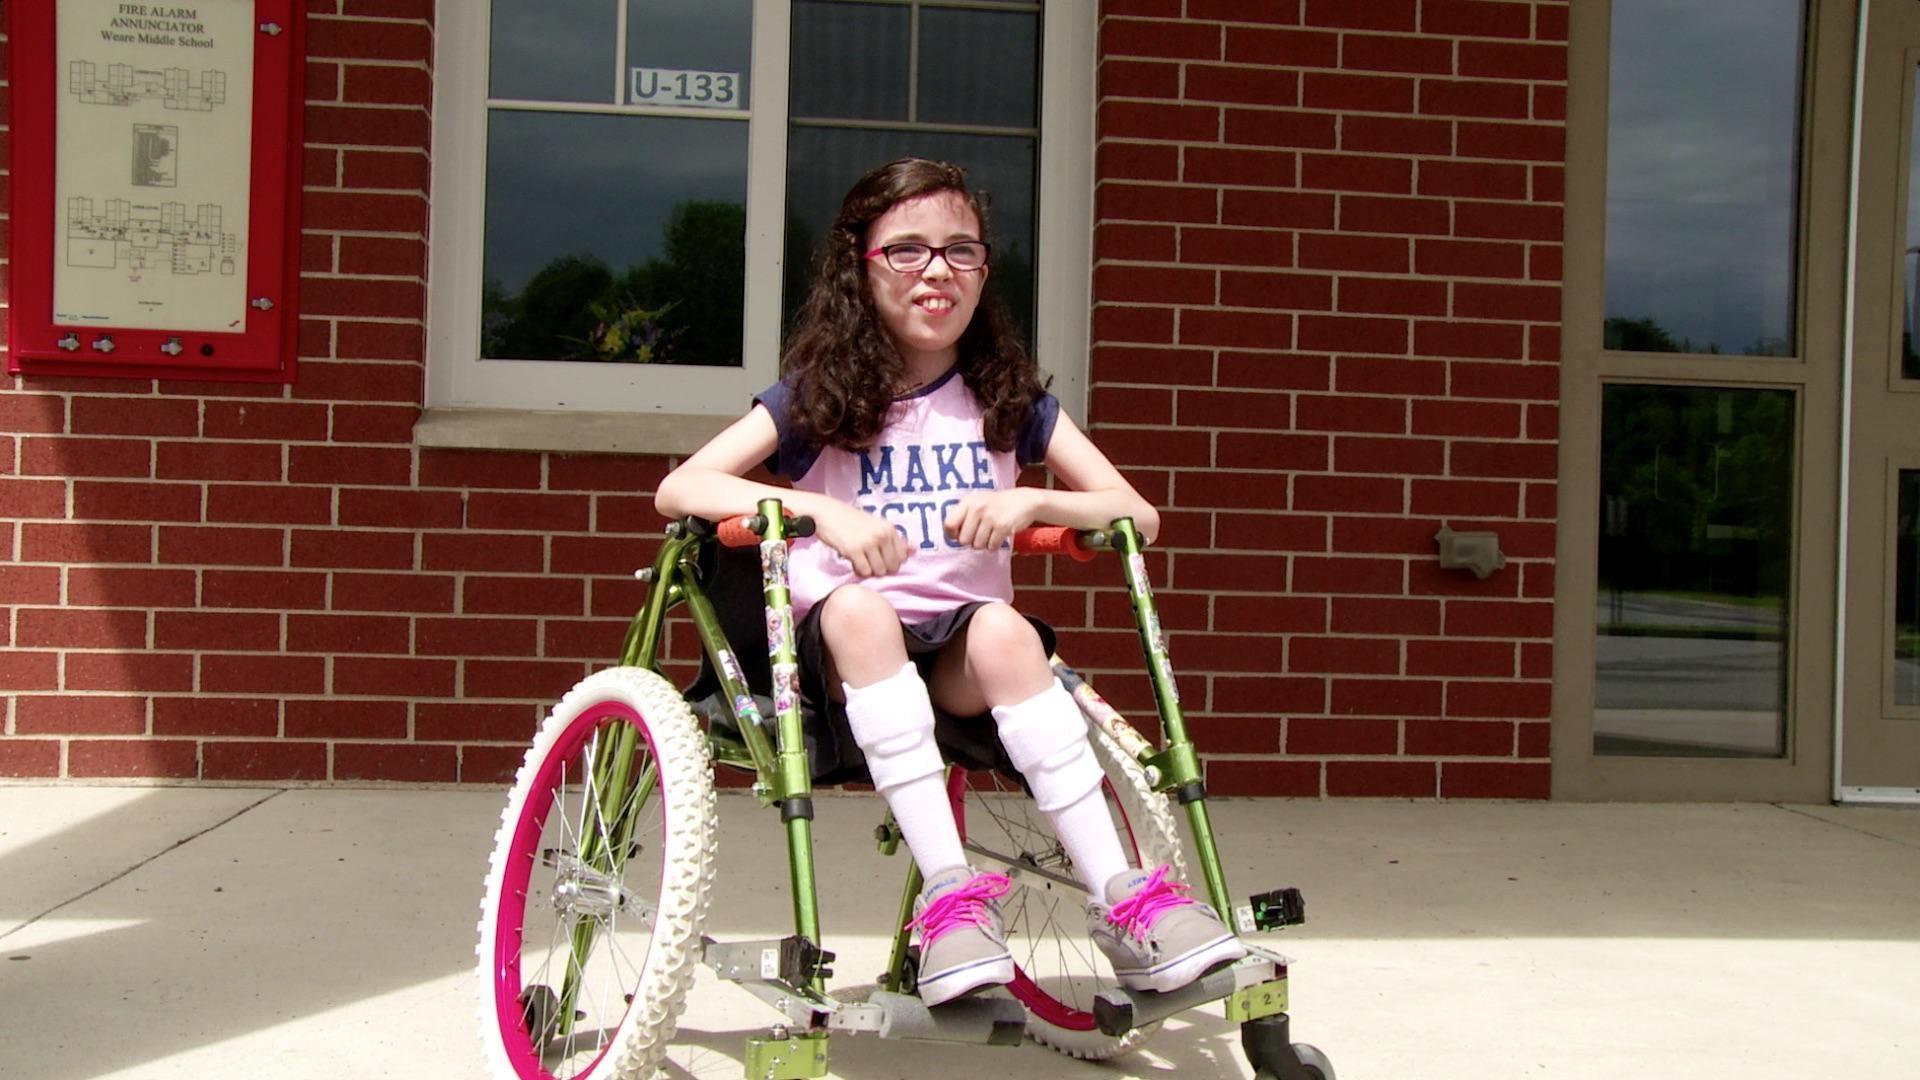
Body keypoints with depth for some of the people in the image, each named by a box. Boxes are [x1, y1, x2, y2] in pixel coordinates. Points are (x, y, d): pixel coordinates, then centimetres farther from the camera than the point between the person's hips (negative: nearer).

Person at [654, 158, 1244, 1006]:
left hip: (962, 654, 1)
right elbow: (677, 490, -7)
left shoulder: (1009, 397, 11)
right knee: (857, 610, -35)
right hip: (841, 651, -1)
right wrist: (818, 510, -21)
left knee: (1004, 632, -33)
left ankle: (1121, 899, -34)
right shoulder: (817, 396, 5)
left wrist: (1030, 503, -14)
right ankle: (949, 890, -39)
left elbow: (1138, 516, 5)